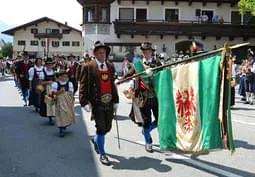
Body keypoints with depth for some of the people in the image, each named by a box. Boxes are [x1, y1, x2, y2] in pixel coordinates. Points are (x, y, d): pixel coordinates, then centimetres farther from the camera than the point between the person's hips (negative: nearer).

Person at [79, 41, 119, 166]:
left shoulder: (110, 66, 11)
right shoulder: (88, 67, -4)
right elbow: (83, 86, -7)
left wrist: (116, 101, 13)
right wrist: (84, 103, -14)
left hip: (109, 102, 5)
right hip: (97, 103, -5)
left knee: (108, 127, 13)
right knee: (101, 128, -1)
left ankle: (96, 140, 44)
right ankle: (102, 154, 16)